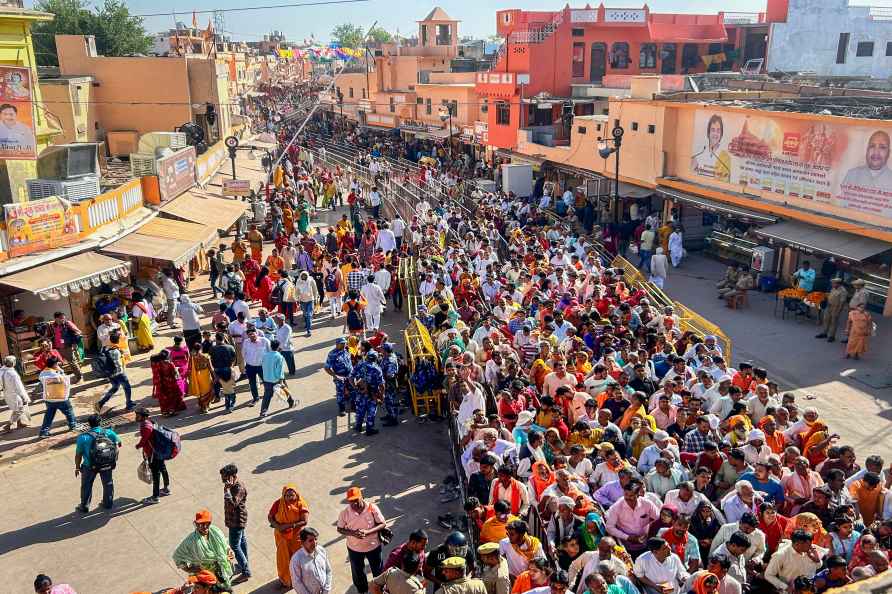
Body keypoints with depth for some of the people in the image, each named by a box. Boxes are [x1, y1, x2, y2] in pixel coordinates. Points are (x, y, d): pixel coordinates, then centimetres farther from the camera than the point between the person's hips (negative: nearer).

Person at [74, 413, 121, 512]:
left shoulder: (83, 438, -14)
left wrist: (77, 467, 7)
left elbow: (78, 455, -7)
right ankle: (108, 503, 37)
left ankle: (84, 506, 32)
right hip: (107, 464, 2)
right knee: (108, 483, 23)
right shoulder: (109, 433, -8)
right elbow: (118, 443, 2)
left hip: (90, 466, -2)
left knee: (86, 486, 20)